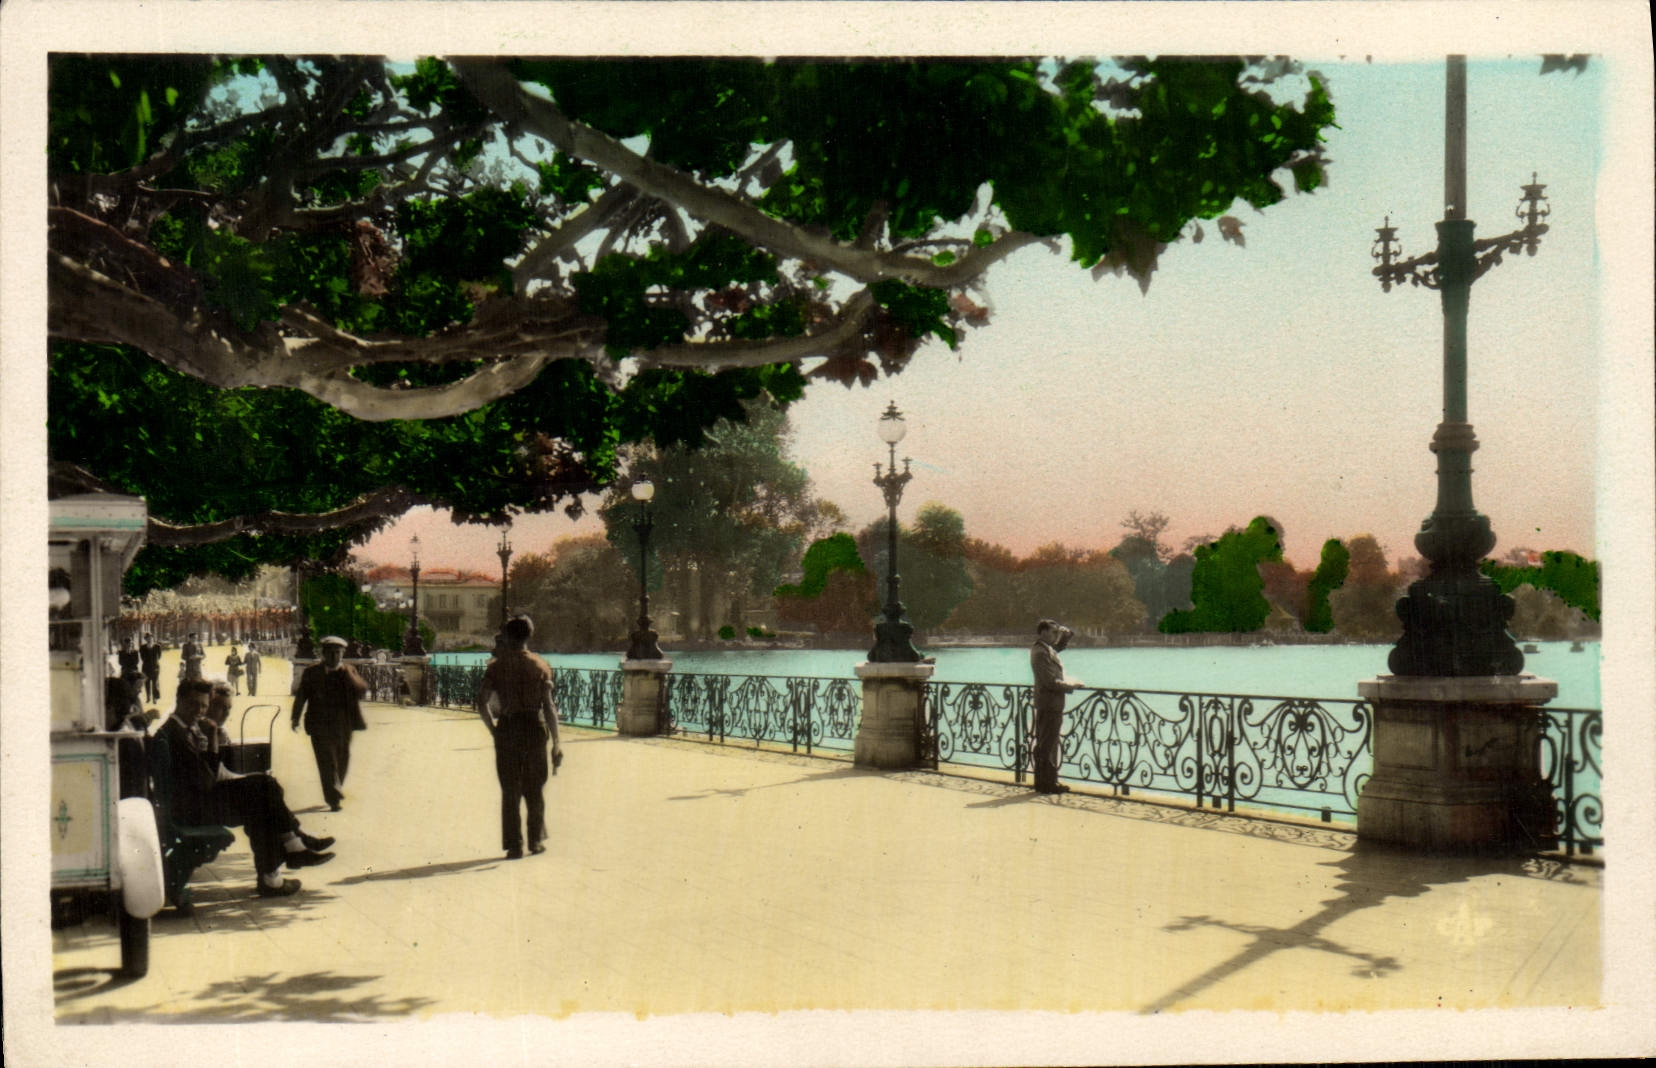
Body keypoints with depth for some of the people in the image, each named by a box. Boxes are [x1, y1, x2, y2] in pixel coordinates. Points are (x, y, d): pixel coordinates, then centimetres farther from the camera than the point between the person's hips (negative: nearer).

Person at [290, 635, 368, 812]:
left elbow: (362, 689, -5)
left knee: (342, 761, 11)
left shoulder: (349, 671, 9)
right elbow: (301, 696, 4)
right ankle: (334, 798, -16)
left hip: (343, 726, 3)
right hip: (320, 726, -3)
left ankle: (334, 795, 29)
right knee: (327, 761, -12)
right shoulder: (312, 673, 5)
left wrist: (344, 671, -14)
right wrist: (296, 717, -6)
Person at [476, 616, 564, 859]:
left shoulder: (496, 666, 0)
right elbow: (548, 706, -6)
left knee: (509, 790, 6)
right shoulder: (540, 666, -1)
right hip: (534, 727, 0)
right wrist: (556, 742, -5)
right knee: (535, 788, 14)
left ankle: (514, 844, 4)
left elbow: (482, 703, -8)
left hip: (507, 728, 0)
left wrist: (493, 728, 5)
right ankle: (536, 840, 20)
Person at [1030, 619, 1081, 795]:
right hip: (1050, 704, -10)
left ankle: (1044, 781, 20)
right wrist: (1072, 685, -10)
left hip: (1050, 704, 10)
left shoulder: (1048, 649, 12)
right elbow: (1051, 682, -21)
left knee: (1045, 745, 14)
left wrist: (1065, 633, 7)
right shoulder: (1041, 653, -17)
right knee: (1048, 746, -5)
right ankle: (1048, 783, -1)